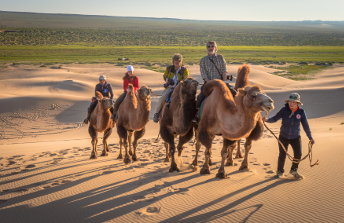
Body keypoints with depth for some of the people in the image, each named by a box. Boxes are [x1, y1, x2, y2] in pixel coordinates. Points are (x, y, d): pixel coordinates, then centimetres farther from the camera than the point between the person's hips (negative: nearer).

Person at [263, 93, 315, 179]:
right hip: (283, 137, -1)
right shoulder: (284, 110, -16)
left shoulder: (301, 112, -12)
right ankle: (280, 171, 27)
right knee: (282, 155, 1)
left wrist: (310, 138, -1)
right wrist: (267, 119, -36)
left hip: (295, 137, 1)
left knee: (298, 154, -3)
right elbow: (275, 118, -15)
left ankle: (294, 170, 24)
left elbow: (305, 125, -5)